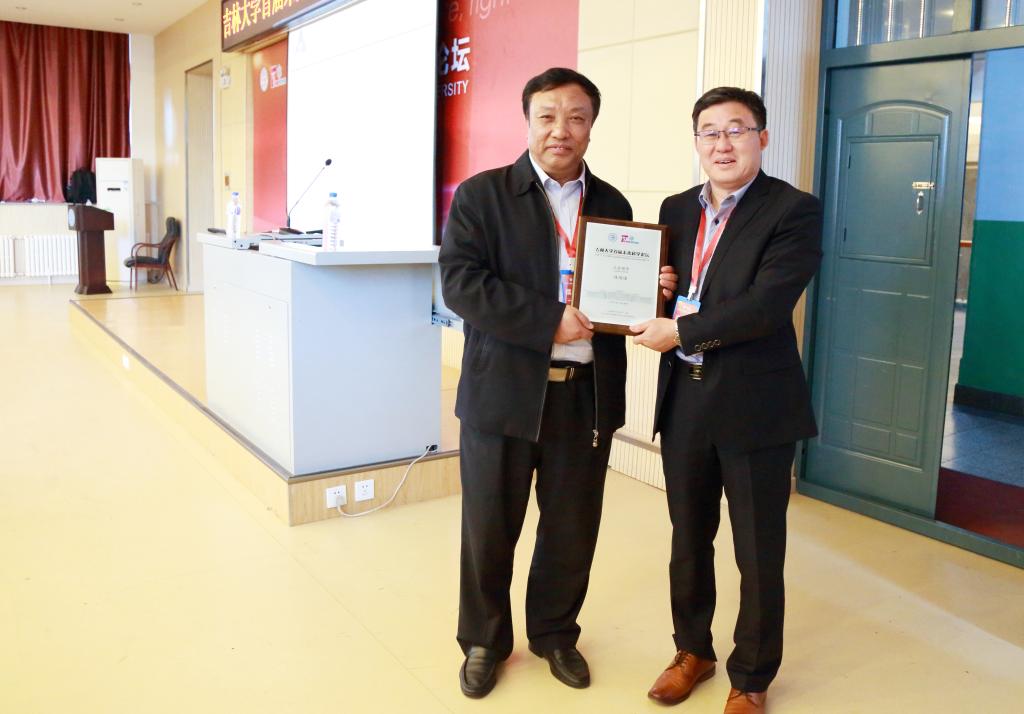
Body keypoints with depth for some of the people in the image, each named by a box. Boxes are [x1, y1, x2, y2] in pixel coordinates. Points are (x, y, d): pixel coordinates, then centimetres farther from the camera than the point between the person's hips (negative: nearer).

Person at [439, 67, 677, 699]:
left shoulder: (613, 204, 10)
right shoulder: (482, 195, -3)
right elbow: (461, 281, -15)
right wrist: (549, 321, -21)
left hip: (588, 394, 4)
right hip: (504, 391, -3)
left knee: (573, 528, 15)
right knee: (490, 529, 11)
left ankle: (555, 632, 39)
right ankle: (484, 640, 34)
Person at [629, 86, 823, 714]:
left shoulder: (794, 211, -9)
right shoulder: (677, 209, 10)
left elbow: (768, 303, -20)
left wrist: (681, 330, -17)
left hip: (755, 406, -5)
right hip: (684, 401, 5)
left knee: (759, 555, 9)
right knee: (688, 541, 19)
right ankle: (693, 650, 40)